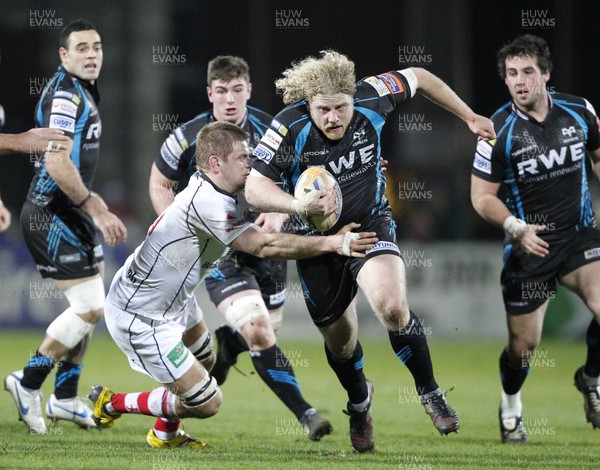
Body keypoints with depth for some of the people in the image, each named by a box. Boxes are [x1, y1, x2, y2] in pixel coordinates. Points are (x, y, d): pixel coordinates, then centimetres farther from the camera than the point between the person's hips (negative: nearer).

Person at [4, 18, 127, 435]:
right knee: (90, 308, -12)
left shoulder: (82, 92, 15)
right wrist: (97, 210, -22)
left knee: (90, 307, 14)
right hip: (52, 216, -10)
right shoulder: (65, 95, -18)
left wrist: (95, 204, 27)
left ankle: (65, 398, 22)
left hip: (71, 213, 11)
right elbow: (58, 165, -26)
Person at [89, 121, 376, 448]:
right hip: (142, 319, -10)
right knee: (207, 402, -4)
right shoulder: (206, 203, -30)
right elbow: (264, 246, -32)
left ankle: (164, 435, 45)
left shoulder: (227, 194, 0)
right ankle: (112, 404, 13)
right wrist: (332, 243, -31)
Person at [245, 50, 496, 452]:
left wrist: (470, 117, 8)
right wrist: (300, 206, -40)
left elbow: (418, 78, 1)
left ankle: (430, 393, -5)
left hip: (371, 223, 0)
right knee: (340, 339, 12)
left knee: (392, 306, -27)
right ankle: (359, 399, 46)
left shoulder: (370, 99, -19)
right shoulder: (290, 129, -24)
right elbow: (255, 187, -22)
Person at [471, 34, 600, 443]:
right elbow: (482, 196, -5)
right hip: (529, 245, -1)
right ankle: (511, 406, 33)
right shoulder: (498, 131, -11)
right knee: (523, 345, 1)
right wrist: (516, 228, -21)